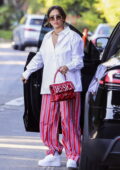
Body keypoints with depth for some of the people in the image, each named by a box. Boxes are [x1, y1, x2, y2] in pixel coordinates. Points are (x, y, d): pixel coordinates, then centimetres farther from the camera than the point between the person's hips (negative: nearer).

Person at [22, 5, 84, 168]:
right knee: (47, 121, 1)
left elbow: (78, 60, -2)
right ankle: (54, 154, 10)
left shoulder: (73, 37, 1)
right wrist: (27, 73, 36)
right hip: (49, 86, 6)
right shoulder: (47, 38, 20)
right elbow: (39, 58, 32)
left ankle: (72, 157, -5)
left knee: (68, 121, -9)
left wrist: (68, 67, -22)